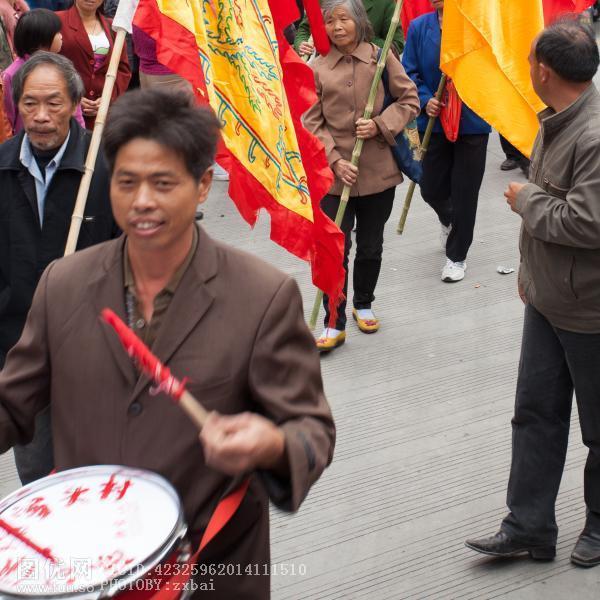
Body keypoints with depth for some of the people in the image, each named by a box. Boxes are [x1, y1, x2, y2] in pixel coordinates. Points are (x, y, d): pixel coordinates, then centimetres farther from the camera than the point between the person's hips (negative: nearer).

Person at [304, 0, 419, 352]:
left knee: (371, 246, 15)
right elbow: (313, 122, 0)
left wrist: (380, 125, -14)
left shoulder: (382, 57, -1)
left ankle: (364, 305, 37)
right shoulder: (318, 68, -1)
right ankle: (335, 325, 9)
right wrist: (335, 161, -12)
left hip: (379, 169, 1)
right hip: (334, 172, -1)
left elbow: (409, 101, 2)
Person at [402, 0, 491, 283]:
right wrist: (425, 100, -14)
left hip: (472, 122, -2)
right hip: (434, 122, 3)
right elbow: (410, 73, 1)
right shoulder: (419, 27, -4)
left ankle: (457, 256, 24)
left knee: (464, 193, 5)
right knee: (431, 189, 11)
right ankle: (448, 221, 48)